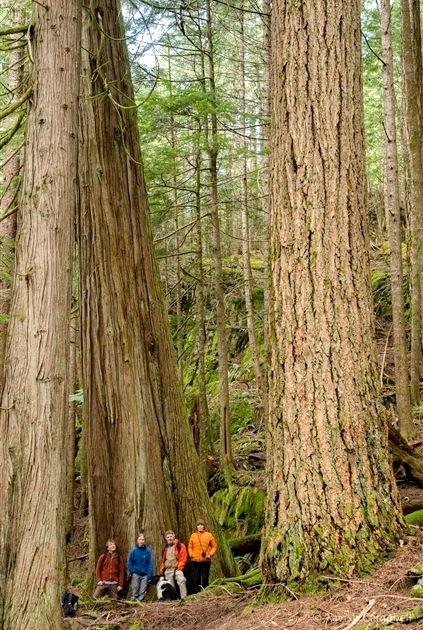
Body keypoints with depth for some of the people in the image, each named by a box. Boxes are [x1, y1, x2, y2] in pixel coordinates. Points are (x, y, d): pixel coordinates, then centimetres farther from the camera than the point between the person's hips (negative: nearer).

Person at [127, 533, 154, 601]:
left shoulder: (148, 551, -3)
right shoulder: (134, 550, -1)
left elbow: (150, 563, -2)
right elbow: (129, 562, 5)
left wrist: (149, 575, -9)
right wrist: (132, 571, -6)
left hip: (145, 575, 0)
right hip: (136, 574, 0)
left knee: (142, 592, 5)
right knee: (134, 591, 0)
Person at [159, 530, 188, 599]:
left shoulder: (180, 545, 3)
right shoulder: (166, 548, 24)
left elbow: (184, 558, -5)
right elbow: (163, 560, 29)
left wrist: (179, 568, -13)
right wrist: (162, 569, 16)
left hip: (177, 569, -6)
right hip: (168, 570, 6)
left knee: (181, 581, -26)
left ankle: (183, 597, -29)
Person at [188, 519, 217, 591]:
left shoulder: (209, 535, 5)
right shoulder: (193, 536, 10)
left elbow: (214, 547, 8)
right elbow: (190, 547, 15)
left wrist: (210, 554, -6)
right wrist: (191, 555, -1)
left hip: (206, 561, -2)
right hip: (195, 561, 2)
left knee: (205, 578, -1)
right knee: (196, 578, 3)